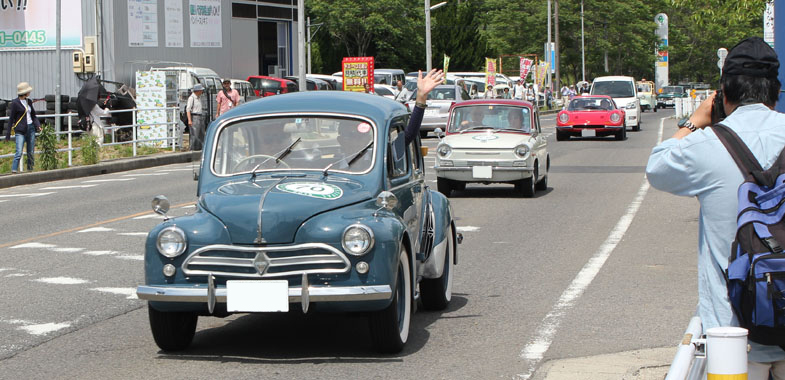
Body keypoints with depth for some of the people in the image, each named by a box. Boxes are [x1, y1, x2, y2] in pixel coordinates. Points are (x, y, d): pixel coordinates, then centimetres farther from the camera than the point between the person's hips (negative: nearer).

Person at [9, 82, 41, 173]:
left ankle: (30, 170, 15)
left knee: (31, 152, 7)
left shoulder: (29, 101, 11)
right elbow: (11, 118, -5)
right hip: (20, 130, -6)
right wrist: (8, 134, -6)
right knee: (19, 152, -14)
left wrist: (38, 125, 2)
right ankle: (14, 171, -13)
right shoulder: (15, 103, -7)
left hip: (31, 128, 6)